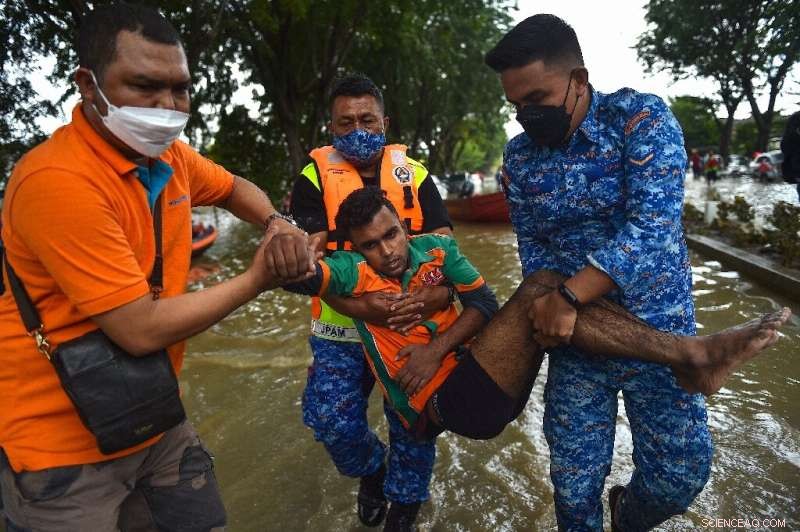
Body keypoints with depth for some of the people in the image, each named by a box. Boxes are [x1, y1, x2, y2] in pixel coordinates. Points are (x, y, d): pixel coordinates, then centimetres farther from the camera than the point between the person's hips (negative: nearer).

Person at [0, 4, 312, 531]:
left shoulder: (169, 155, -2)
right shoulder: (57, 181, -26)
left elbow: (234, 188, 18)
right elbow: (142, 330, -27)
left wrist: (277, 225, -5)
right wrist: (257, 279, -16)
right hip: (63, 444, -7)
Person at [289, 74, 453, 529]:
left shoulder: (415, 175, 3)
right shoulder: (315, 178, -3)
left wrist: (438, 294, -27)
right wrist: (360, 307, -29)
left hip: (415, 326, 1)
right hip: (341, 329, -1)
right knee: (332, 420, -6)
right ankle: (371, 468, 31)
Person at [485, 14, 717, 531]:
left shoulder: (641, 117, -12)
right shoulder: (518, 158, -1)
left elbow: (653, 223, -24)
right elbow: (533, 249, 4)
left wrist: (568, 298, -29)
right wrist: (548, 308, -15)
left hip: (657, 327, -2)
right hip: (574, 337, 2)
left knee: (681, 471, 9)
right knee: (574, 480, 9)